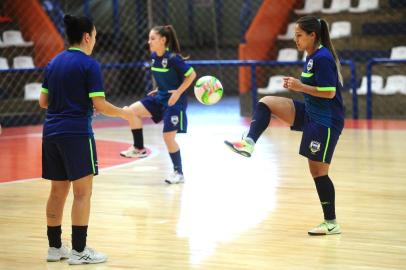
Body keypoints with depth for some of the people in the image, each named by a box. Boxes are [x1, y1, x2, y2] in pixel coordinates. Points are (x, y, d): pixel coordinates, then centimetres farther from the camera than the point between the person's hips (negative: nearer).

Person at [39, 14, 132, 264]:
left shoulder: (54, 63, 12)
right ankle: (79, 250, -1)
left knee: (58, 191, 13)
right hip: (77, 133, -7)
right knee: (83, 192, -2)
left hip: (51, 133, 7)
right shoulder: (89, 65, -9)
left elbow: (43, 101, 15)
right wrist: (124, 113, 3)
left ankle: (55, 247, 18)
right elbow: (100, 105, -13)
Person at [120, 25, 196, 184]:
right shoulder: (154, 56, 2)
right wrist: (160, 90, 8)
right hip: (160, 97, 8)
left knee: (168, 136, -7)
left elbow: (191, 74, -14)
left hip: (175, 101, -8)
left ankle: (178, 173, 9)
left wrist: (178, 92, -19)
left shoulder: (173, 58, -20)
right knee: (132, 111, -8)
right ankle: (139, 149, 5)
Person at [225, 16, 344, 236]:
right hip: (310, 113, 10)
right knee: (266, 102, 1)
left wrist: (301, 87, -17)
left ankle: (332, 224, 6)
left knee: (318, 170, -3)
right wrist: (296, 84, 5)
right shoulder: (312, 56, 10)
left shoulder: (323, 58, -19)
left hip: (326, 122, -9)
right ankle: (249, 143, -8)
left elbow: (329, 92, -23)